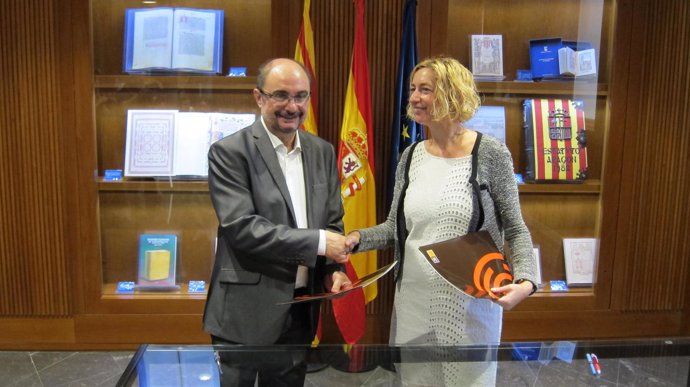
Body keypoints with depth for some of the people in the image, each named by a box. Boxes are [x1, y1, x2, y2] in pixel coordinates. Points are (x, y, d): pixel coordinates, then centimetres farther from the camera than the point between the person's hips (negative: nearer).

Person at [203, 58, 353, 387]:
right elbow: (241, 227, -21)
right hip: (246, 311, -5)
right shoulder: (229, 152, -12)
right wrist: (318, 242, -21)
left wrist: (333, 269, -6)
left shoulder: (323, 152, 6)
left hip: (301, 308, 5)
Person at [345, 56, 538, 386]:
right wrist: (357, 238, -9)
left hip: (471, 304, -4)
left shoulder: (491, 153, -9)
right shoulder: (410, 157, 3)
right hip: (413, 302, 4)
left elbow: (515, 230, -4)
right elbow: (396, 227, 9)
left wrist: (525, 280, -20)